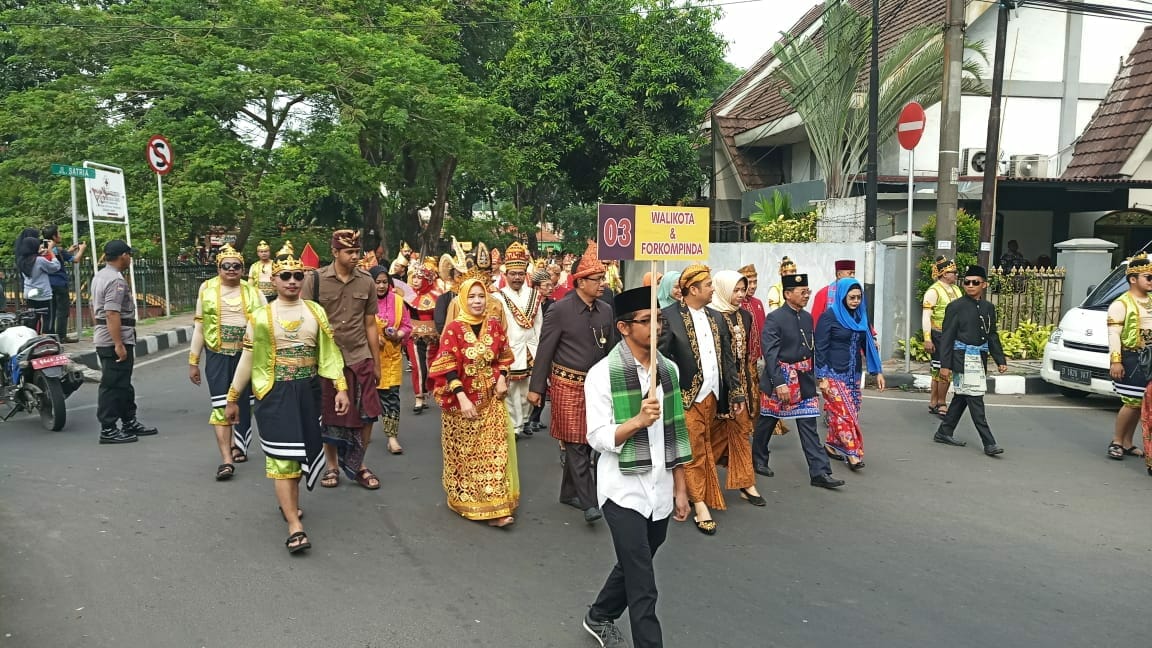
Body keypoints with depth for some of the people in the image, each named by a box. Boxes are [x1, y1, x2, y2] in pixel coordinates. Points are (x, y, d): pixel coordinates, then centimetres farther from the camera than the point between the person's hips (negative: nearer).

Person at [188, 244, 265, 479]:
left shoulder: (253, 292, 4)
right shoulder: (207, 289, 5)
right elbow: (199, 327, 8)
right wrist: (193, 362, 7)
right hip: (218, 355, -1)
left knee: (243, 404, 11)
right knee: (221, 406, -7)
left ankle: (238, 447, 29)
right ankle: (226, 459, -8)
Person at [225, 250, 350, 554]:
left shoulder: (316, 311, 4)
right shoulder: (261, 316, -1)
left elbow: (330, 353, 3)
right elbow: (246, 361, 5)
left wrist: (341, 388, -6)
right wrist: (232, 399, 8)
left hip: (308, 392, 3)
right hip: (275, 394, -3)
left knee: (300, 450, 13)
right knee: (281, 455, -7)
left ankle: (289, 504, 36)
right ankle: (295, 527, -9)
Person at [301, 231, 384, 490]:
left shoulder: (367, 281, 3)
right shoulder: (315, 280, -5)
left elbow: (370, 325, 7)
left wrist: (377, 363, 8)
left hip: (359, 357, 2)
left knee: (366, 415, 2)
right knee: (329, 416, 10)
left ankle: (358, 464, 22)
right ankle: (332, 466, 27)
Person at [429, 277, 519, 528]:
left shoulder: (494, 325, 3)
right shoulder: (453, 329, -11)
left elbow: (504, 356, 14)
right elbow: (447, 368, -14)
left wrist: (502, 378, -3)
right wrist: (462, 398, -22)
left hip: (490, 399, 4)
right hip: (462, 400, -3)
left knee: (494, 449, 0)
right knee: (465, 451, 7)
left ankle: (494, 506, 5)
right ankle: (464, 501, 21)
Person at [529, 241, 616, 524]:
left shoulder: (606, 310, 4)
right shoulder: (560, 310, -12)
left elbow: (611, 349, 11)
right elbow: (544, 351, -9)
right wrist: (536, 388, -8)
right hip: (567, 385, -5)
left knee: (585, 442, 12)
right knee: (575, 444, -4)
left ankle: (569, 492, 28)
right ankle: (589, 502, 0)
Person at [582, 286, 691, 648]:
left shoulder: (669, 369, 5)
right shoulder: (603, 374, -12)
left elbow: (675, 432, 10)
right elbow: (597, 438, -14)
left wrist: (680, 489, 10)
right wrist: (638, 420, -29)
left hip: (660, 490, 6)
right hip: (624, 490, -6)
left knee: (634, 568, 20)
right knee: (643, 584, -4)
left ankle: (599, 618, 43)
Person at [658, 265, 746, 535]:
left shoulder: (715, 317, 10)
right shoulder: (669, 317, -9)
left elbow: (727, 358, 12)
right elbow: (661, 358, -10)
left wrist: (737, 392, 8)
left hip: (712, 396, 6)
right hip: (687, 398, -6)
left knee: (706, 449, 13)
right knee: (694, 452, 1)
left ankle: (694, 494, 27)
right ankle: (700, 505, 10)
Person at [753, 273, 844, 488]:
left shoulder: (807, 317, 7)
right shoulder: (774, 318, -14)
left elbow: (811, 349, 13)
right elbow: (770, 353, -19)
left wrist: (812, 377, 11)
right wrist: (779, 383, -24)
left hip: (804, 380, 5)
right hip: (779, 378, -5)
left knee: (809, 426, 2)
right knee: (767, 422, 12)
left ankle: (819, 472, 2)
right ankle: (758, 460, 32)